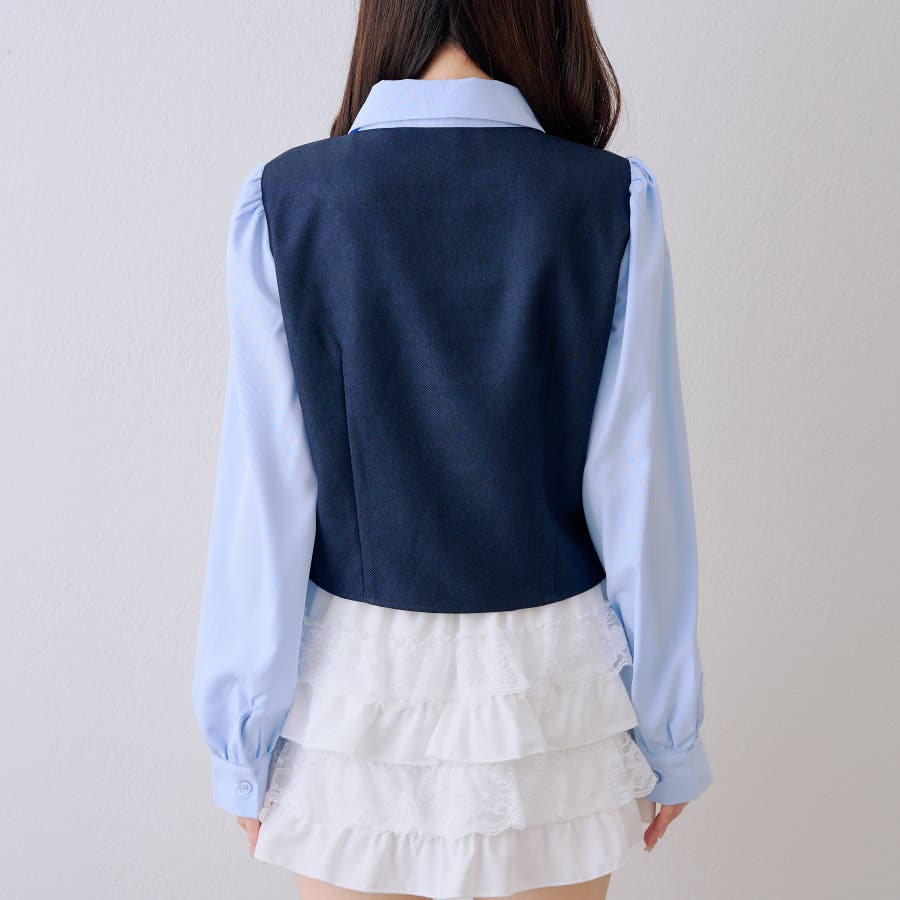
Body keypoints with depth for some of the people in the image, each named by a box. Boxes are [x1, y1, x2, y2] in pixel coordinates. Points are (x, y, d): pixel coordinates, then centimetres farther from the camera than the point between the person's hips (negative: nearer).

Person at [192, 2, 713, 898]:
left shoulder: (283, 197, -9)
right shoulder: (614, 199, -9)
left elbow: (263, 500, -9)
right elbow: (640, 493, -8)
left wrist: (242, 740, 2)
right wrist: (670, 731, 4)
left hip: (353, 676, 0)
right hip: (548, 682, 1)